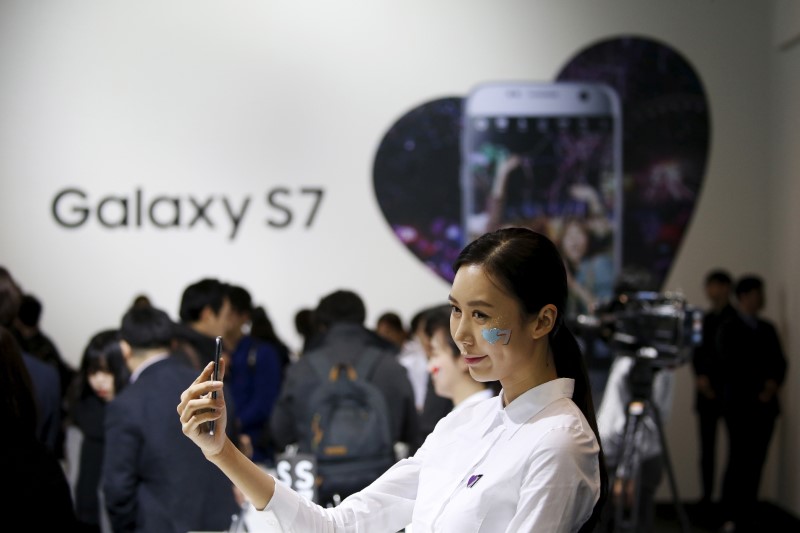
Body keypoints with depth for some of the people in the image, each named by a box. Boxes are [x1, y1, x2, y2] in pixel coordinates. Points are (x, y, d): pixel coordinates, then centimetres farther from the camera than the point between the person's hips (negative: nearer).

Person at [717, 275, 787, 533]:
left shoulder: (767, 328, 17)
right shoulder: (729, 329, 2)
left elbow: (780, 362, 14)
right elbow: (731, 366, -5)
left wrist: (774, 383, -5)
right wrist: (757, 391, -9)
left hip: (765, 405, 5)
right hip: (739, 405, -5)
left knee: (755, 463, 0)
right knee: (738, 462, -9)